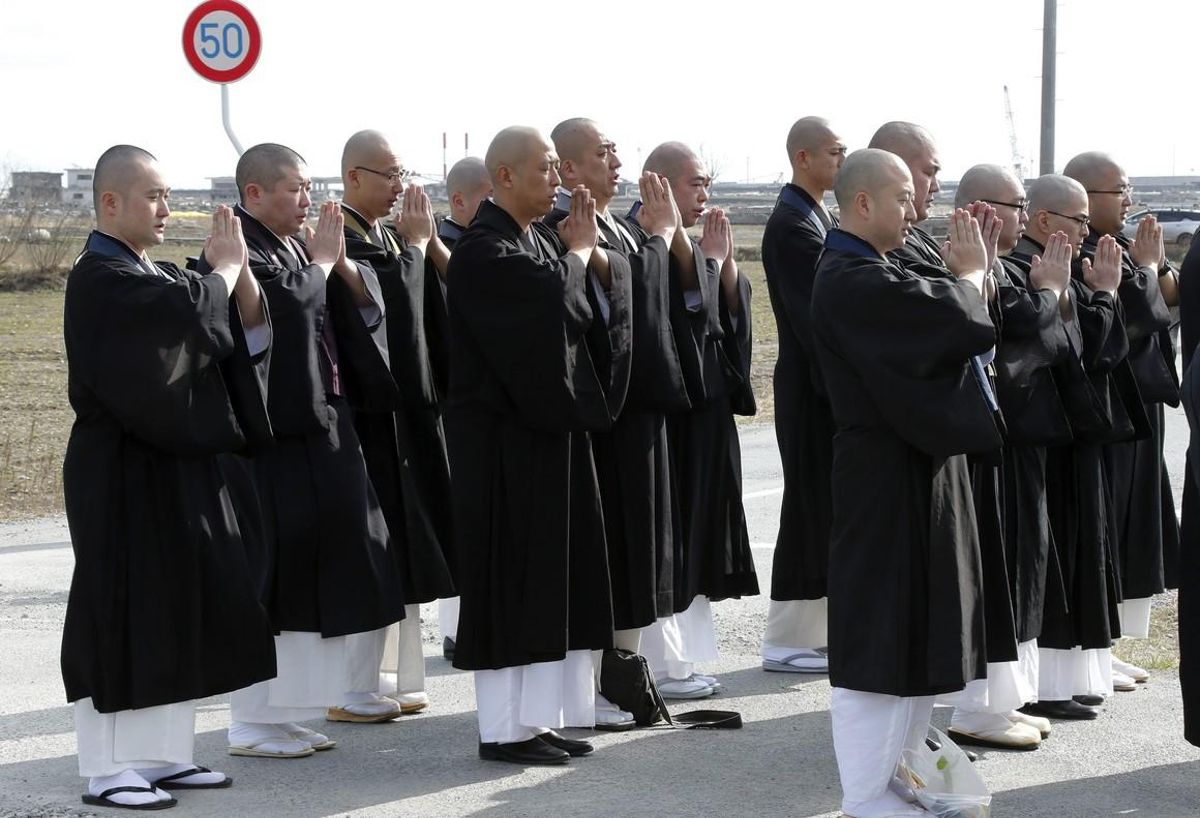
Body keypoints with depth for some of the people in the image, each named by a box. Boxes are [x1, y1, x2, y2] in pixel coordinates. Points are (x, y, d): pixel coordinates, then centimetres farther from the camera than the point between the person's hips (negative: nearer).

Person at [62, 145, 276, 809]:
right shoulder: (99, 278, -14)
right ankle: (107, 771, 3)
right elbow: (190, 312, -27)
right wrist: (226, 267, -10)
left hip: (179, 464, 9)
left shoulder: (158, 275, 14)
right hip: (124, 475, -9)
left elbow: (248, 329, 8)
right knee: (123, 613, -4)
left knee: (178, 613, 11)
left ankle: (163, 753, 19)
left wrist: (239, 270, -9)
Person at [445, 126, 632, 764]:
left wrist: (588, 255, -9)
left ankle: (537, 717, 18)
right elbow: (558, 305, -25)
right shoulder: (484, 250, -16)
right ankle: (504, 729, 4)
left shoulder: (542, 240, 12)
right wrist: (577, 253, -7)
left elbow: (598, 303, 9)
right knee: (512, 579, -3)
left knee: (553, 576, 11)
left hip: (552, 429, 9)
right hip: (503, 441, -9)